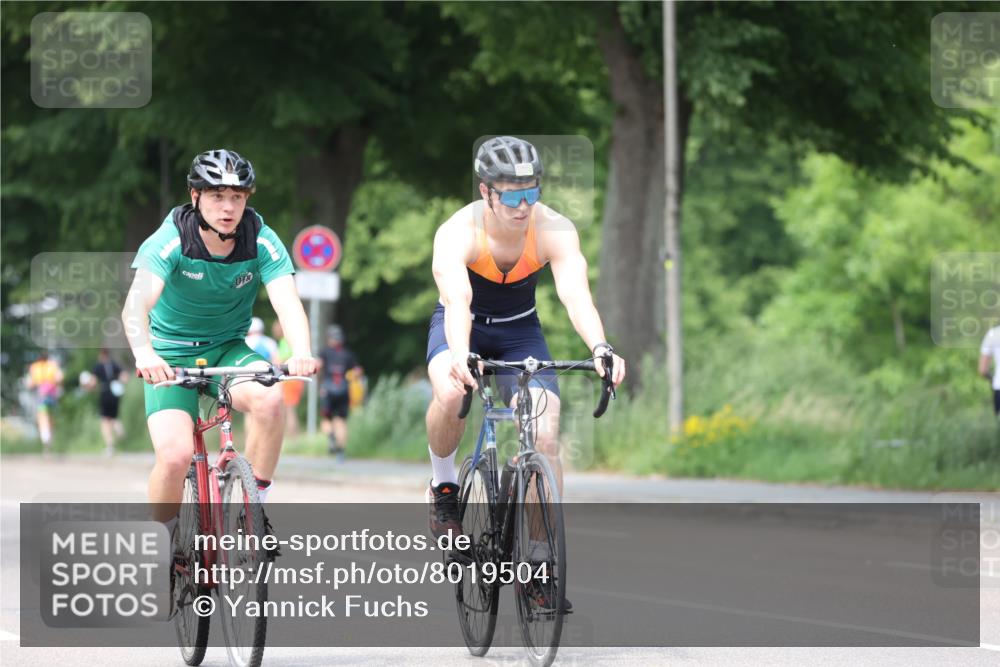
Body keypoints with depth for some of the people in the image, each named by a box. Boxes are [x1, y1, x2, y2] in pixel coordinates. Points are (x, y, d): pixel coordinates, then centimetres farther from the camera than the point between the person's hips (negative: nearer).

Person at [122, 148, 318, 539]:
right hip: (172, 355, -2)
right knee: (176, 455, -22)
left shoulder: (262, 242, -14)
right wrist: (144, 354, -55)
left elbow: (287, 301, -27)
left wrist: (301, 353, -49)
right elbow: (136, 304, -34)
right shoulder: (170, 242, -20)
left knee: (269, 396, -31)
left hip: (228, 349, 2)